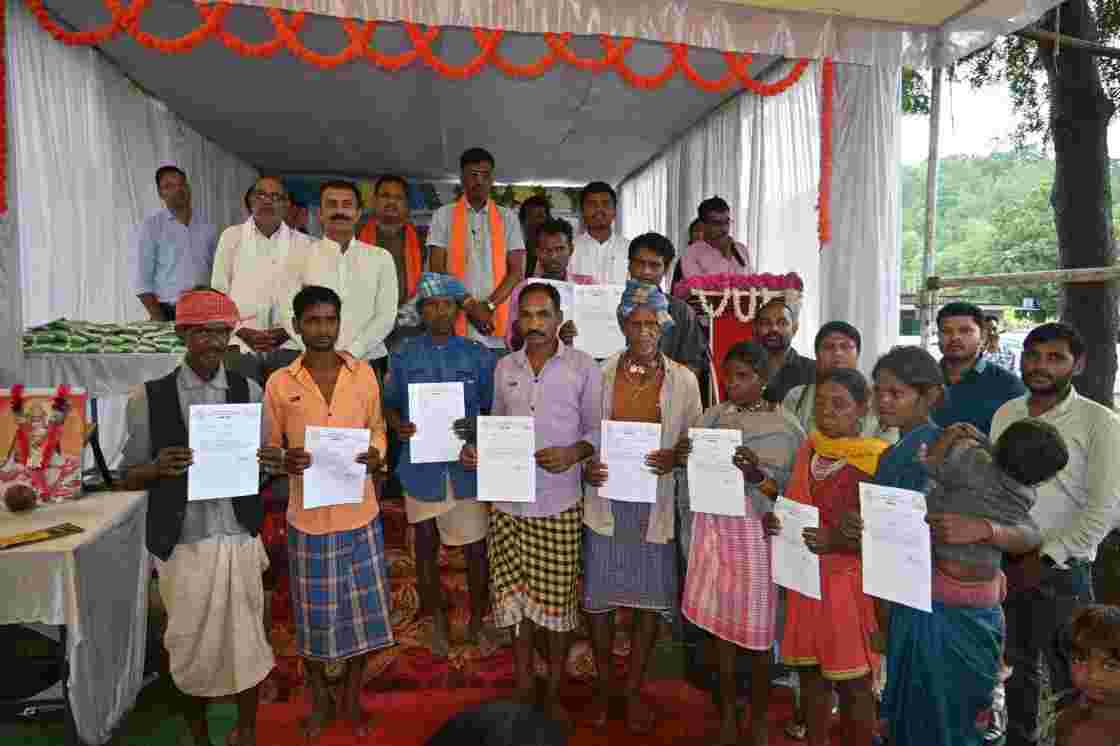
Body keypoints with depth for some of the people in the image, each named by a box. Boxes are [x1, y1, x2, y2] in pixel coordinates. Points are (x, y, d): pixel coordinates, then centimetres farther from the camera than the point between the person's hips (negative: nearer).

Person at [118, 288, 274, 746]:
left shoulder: (249, 391, 0)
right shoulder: (148, 398, -4)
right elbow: (129, 477, 2)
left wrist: (267, 462, -17)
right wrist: (159, 468, -19)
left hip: (239, 539, 1)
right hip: (182, 543, 0)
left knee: (246, 639, 10)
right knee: (190, 645, 13)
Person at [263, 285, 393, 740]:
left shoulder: (363, 373, -1)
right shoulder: (279, 383, -4)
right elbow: (269, 446, 3)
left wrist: (376, 455, -12)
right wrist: (284, 460, -19)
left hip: (359, 513, 1)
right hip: (309, 516, -1)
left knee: (364, 609, 11)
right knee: (314, 614, 11)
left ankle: (353, 696, 34)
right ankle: (319, 698, 36)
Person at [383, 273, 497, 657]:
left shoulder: (478, 355, -2)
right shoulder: (404, 356, -1)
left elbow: (492, 409, 2)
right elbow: (390, 404, 6)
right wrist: (398, 426, -14)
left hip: (467, 466, 0)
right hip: (422, 466, 1)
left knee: (476, 546, 6)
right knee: (426, 546, 14)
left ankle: (477, 620, 30)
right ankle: (438, 621, 35)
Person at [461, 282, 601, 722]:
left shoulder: (583, 367, -3)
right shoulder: (504, 368, 7)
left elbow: (598, 430, -1)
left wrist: (574, 453, -19)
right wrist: (478, 451, -3)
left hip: (558, 504, -3)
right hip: (508, 501, 3)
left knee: (556, 599, 8)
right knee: (516, 597, 12)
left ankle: (553, 693, 30)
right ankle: (523, 688, 33)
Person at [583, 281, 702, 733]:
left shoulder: (683, 380, 0)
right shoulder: (600, 374, 0)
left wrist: (674, 458, -14)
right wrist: (585, 466, -12)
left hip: (656, 502, 0)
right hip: (606, 497, 0)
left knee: (650, 599, 8)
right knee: (599, 597, 8)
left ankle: (633, 689, 30)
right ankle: (604, 685, 31)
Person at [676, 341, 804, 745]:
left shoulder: (785, 426, -6)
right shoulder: (712, 416, 5)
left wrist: (757, 474, -26)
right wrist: (681, 459, -14)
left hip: (756, 533, -3)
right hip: (712, 528, 3)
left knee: (759, 630, 6)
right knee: (720, 623, 11)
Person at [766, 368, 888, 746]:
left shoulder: (875, 461, -13)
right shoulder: (808, 449, 5)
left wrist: (838, 542, -26)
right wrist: (773, 520, -1)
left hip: (848, 585, -5)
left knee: (853, 683, 8)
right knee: (810, 673, 16)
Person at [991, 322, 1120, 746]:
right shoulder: (1005, 414, 5)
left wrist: (1042, 560, -14)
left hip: (1061, 571, -4)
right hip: (1003, 563, 4)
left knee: (1070, 677, 6)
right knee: (1016, 668, 18)